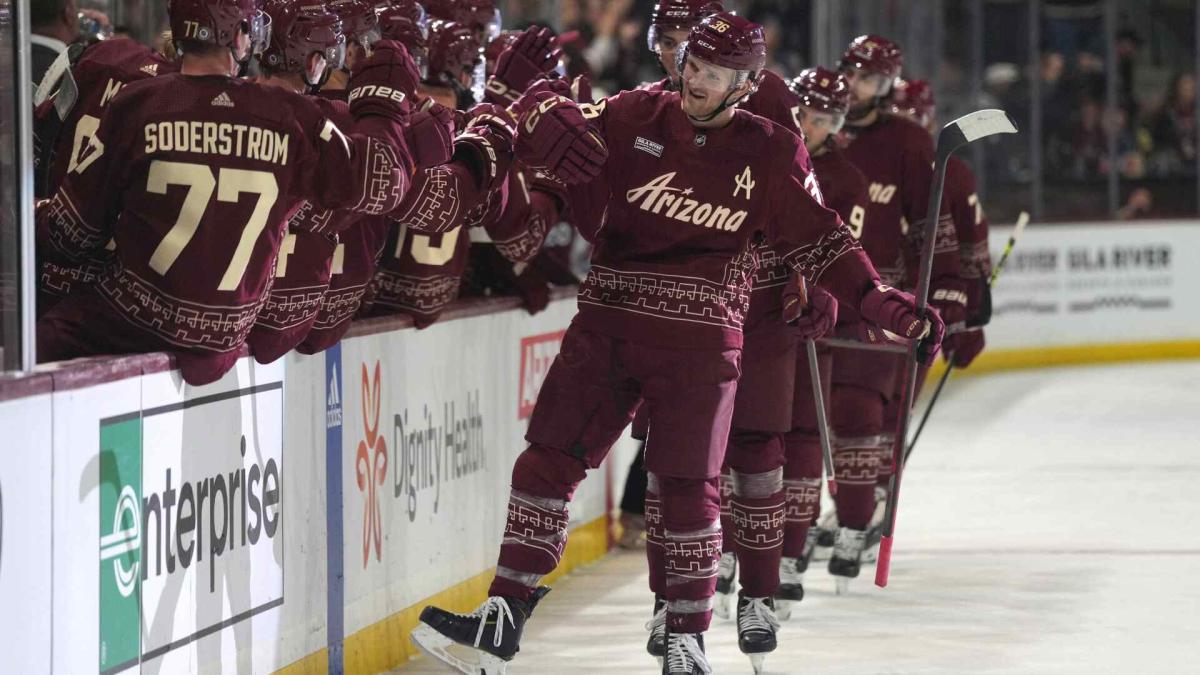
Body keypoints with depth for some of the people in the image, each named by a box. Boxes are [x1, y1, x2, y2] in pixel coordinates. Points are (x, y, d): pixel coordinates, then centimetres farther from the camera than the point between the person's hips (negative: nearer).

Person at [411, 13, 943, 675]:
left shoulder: (771, 155, 0)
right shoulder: (633, 117, 2)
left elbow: (817, 241, 6)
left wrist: (881, 303, -1)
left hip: (698, 345, -2)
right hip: (606, 326, 2)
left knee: (685, 489, -4)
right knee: (548, 460, -3)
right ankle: (502, 622, 1)